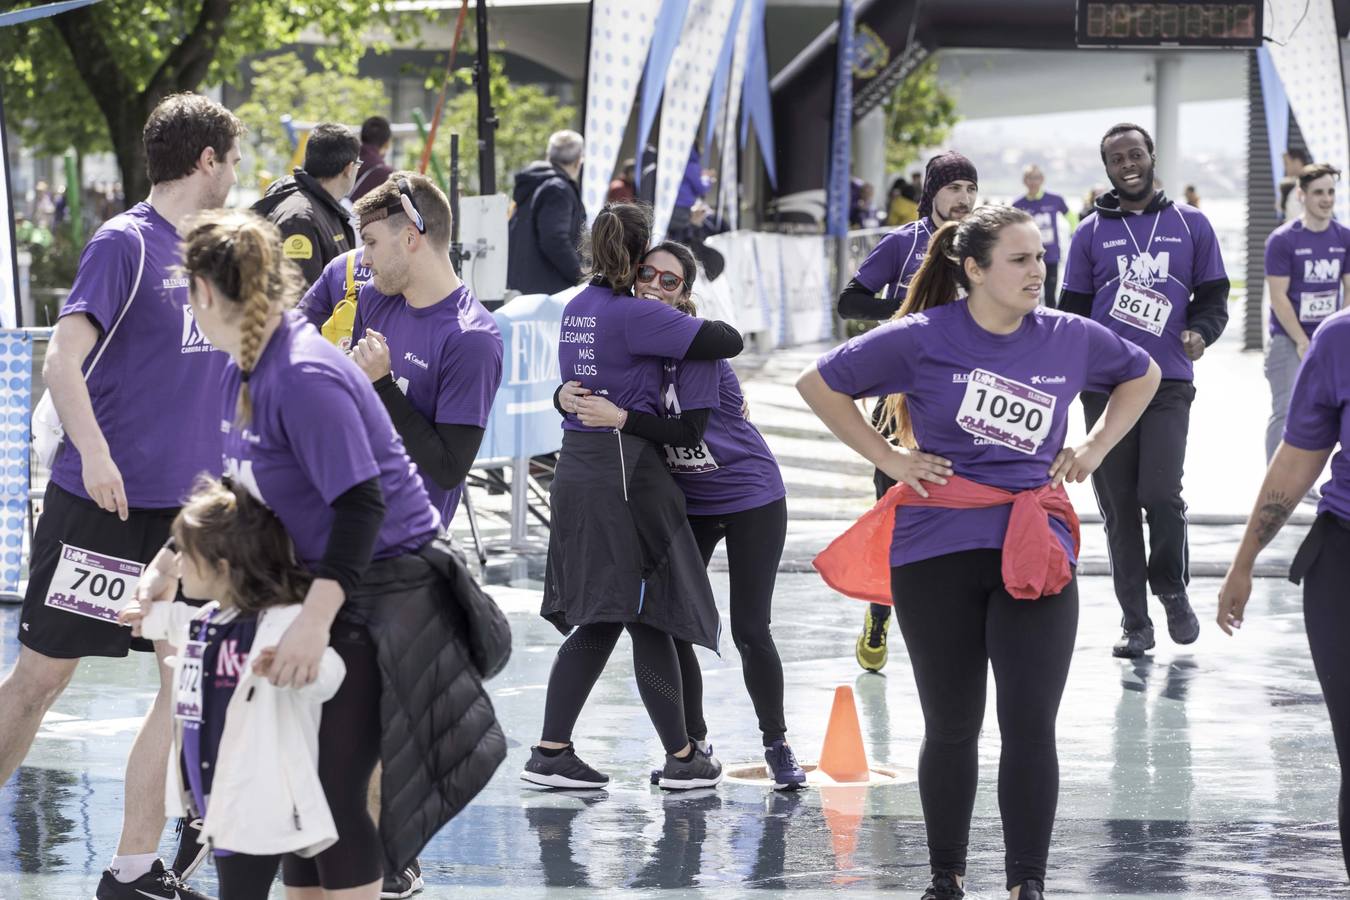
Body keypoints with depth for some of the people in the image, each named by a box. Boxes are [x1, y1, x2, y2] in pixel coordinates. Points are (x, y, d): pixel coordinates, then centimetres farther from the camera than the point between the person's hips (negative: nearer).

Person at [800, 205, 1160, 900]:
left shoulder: (1070, 340, 5)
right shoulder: (923, 339, -4)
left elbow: (1142, 374, 25)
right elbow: (819, 384, 5)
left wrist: (1096, 447, 13)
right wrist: (888, 458, 0)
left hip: (1033, 553, 1)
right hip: (937, 551, -1)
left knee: (1031, 724, -7)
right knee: (951, 726, 8)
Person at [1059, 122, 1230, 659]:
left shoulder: (1191, 225, 7)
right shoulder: (1091, 233, 8)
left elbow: (1213, 296, 10)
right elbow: (1072, 314, 12)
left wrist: (1200, 331, -12)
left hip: (1168, 384, -1)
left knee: (1161, 494, -15)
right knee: (1119, 507, 2)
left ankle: (1172, 589, 12)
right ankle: (1135, 622, 10)